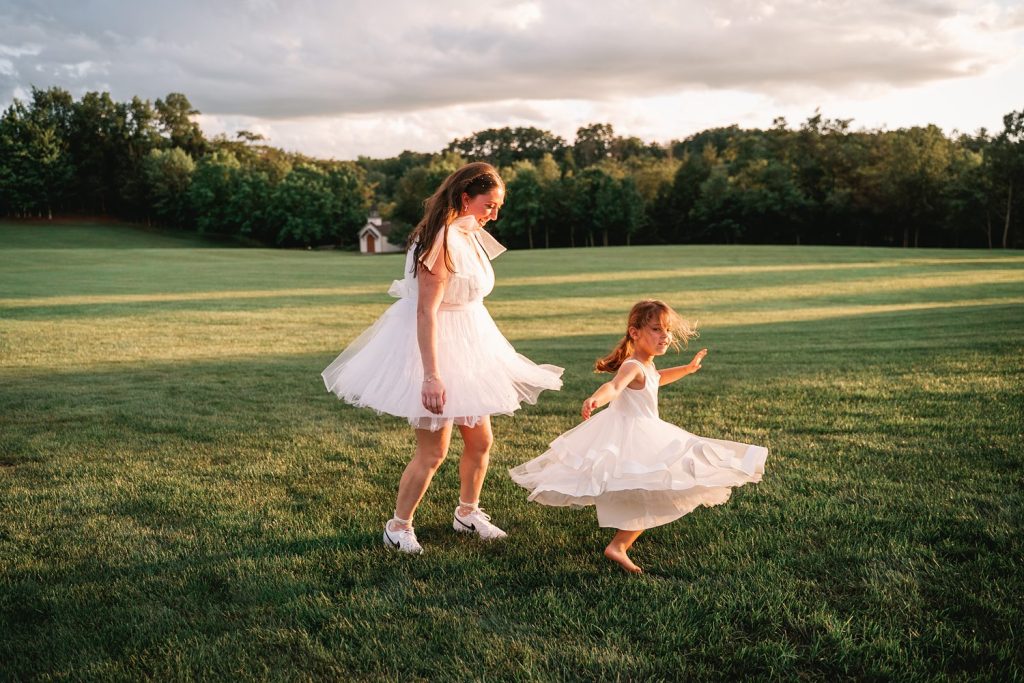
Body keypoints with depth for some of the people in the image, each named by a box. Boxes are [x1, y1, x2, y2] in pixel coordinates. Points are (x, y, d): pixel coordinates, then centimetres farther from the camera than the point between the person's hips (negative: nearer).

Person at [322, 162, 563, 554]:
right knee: (433, 451, -2)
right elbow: (426, 312, -26)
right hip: (435, 346, -9)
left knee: (480, 440, 15)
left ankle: (467, 513, 36)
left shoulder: (470, 236, 7)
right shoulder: (443, 241, -23)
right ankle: (399, 527, 17)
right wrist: (431, 375, -28)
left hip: (467, 345, 9)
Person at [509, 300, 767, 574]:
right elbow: (613, 386, -47)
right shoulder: (632, 366, -24)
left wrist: (688, 368, 39)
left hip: (645, 435, 10)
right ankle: (618, 547, -15)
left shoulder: (647, 365, 7)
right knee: (653, 498, -15)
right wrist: (595, 399, -68)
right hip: (630, 437, -10)